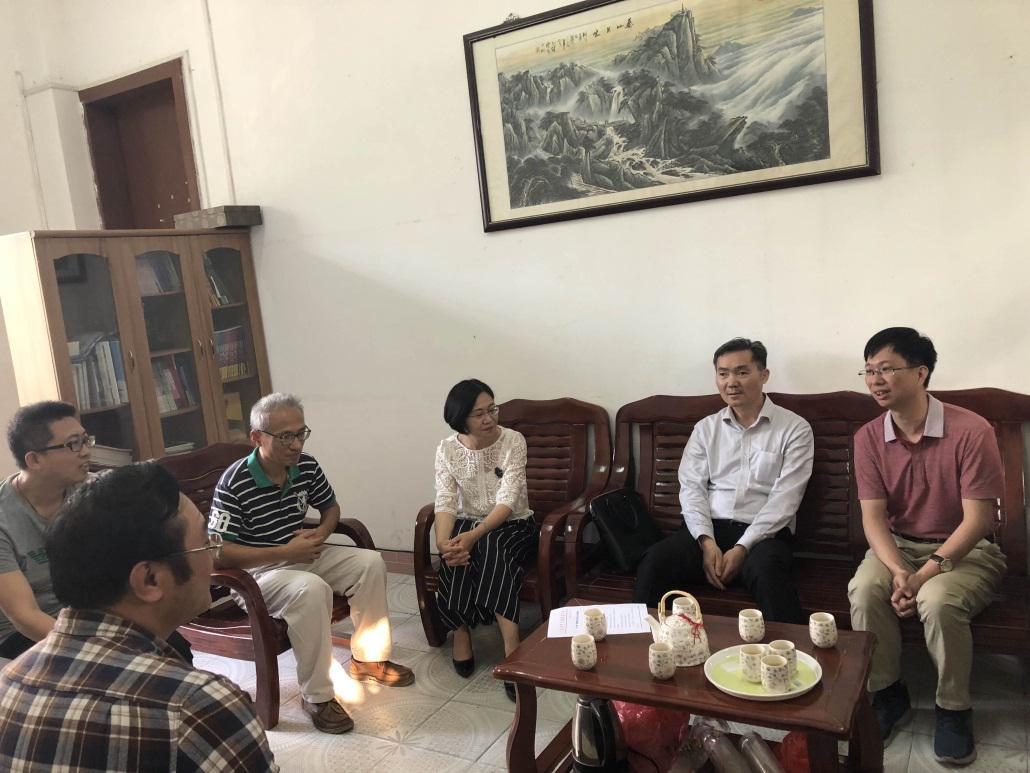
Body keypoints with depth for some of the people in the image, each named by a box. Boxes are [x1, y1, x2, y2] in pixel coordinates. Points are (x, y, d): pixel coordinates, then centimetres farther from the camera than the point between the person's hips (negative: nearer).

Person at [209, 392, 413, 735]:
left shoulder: (306, 466, -3)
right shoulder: (234, 483, -23)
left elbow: (331, 506, 15)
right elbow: (219, 551, -24)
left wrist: (321, 533, -8)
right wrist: (285, 553, -26)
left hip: (301, 555, 7)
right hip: (256, 572, -7)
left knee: (370, 562, -7)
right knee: (312, 589, -35)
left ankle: (368, 657, 11)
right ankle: (317, 695, -20)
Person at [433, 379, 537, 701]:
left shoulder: (513, 441, -12)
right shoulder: (447, 449, -4)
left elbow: (508, 499, -21)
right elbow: (445, 501, -13)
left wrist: (475, 535, -36)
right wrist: (443, 542, -34)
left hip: (511, 524, -2)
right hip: (468, 524, 2)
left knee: (492, 549, -36)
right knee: (457, 553, -32)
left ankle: (461, 631, -27)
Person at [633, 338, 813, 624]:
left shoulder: (794, 429, 5)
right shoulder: (705, 428, 16)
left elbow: (784, 499, -5)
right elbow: (691, 488, 7)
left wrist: (742, 547, -15)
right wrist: (706, 542, -11)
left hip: (762, 534, -2)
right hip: (709, 529, 3)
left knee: (765, 569, -37)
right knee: (655, 560, -26)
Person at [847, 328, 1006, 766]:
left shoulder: (970, 431, -17)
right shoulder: (868, 438, -4)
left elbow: (978, 519, -17)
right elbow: (873, 515, -7)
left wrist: (926, 574, -26)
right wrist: (899, 571, -25)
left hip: (965, 550, -3)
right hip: (897, 545, 3)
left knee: (938, 600, -34)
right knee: (864, 590, -27)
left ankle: (953, 709, -6)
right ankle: (888, 696, -2)